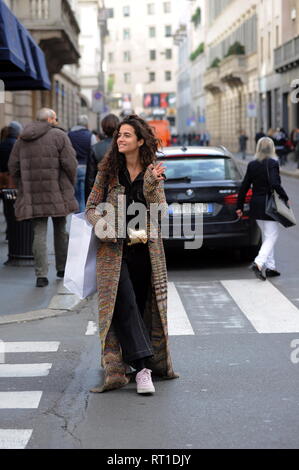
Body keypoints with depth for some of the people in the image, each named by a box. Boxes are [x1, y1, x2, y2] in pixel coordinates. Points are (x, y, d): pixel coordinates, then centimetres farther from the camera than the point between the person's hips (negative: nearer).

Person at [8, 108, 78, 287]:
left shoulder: (23, 139, 10)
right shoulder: (59, 136, -5)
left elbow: (13, 166, 10)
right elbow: (70, 163, -10)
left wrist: (24, 187, 18)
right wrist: (71, 185, 5)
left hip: (32, 195, 3)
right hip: (57, 194, -3)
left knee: (39, 233, 3)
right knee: (61, 230, 14)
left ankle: (41, 275, -4)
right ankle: (62, 268, 24)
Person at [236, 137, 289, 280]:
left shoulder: (252, 165, 4)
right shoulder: (272, 164, -13)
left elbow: (244, 186, 5)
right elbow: (275, 184, -25)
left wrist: (239, 206, 11)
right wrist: (285, 198, -12)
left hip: (256, 206, 6)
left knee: (266, 236, 17)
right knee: (271, 237, -2)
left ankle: (270, 267, 19)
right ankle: (258, 263, -17)